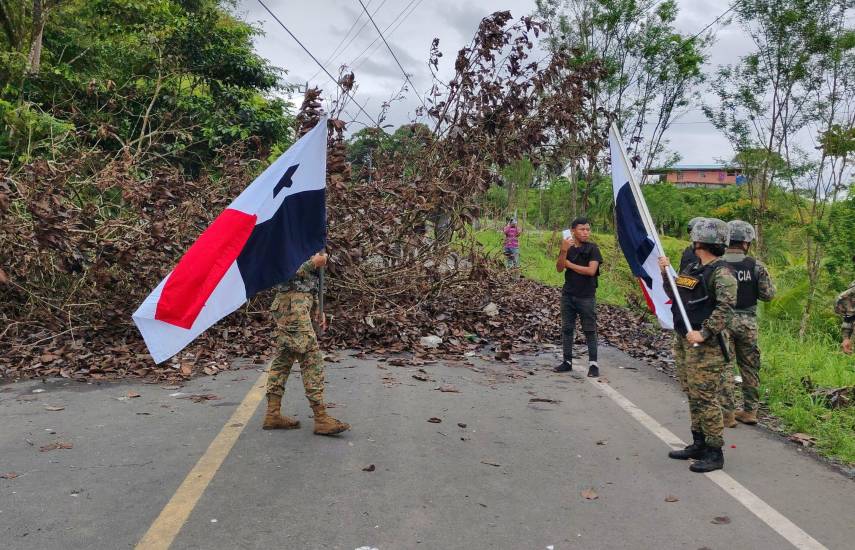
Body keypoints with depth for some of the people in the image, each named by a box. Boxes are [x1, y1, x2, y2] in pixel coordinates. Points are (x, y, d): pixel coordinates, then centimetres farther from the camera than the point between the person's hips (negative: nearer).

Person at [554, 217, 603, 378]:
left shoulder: (592, 248, -6)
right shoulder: (567, 247, 5)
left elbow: (591, 271, -17)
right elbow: (559, 269, -5)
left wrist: (569, 263, -10)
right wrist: (563, 251, -22)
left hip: (586, 296, -4)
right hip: (568, 295, 4)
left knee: (590, 330, 0)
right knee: (566, 328, 8)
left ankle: (593, 364, 6)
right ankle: (567, 361, 16)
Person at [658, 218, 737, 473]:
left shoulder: (721, 273, -14)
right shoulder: (692, 268, 14)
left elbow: (725, 307, -24)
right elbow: (675, 294, 21)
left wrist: (704, 333, -27)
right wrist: (666, 273, 6)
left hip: (705, 345, -9)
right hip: (686, 340, 9)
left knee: (705, 398, -6)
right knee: (692, 395, 16)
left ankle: (715, 452, 5)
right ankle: (699, 444, 28)